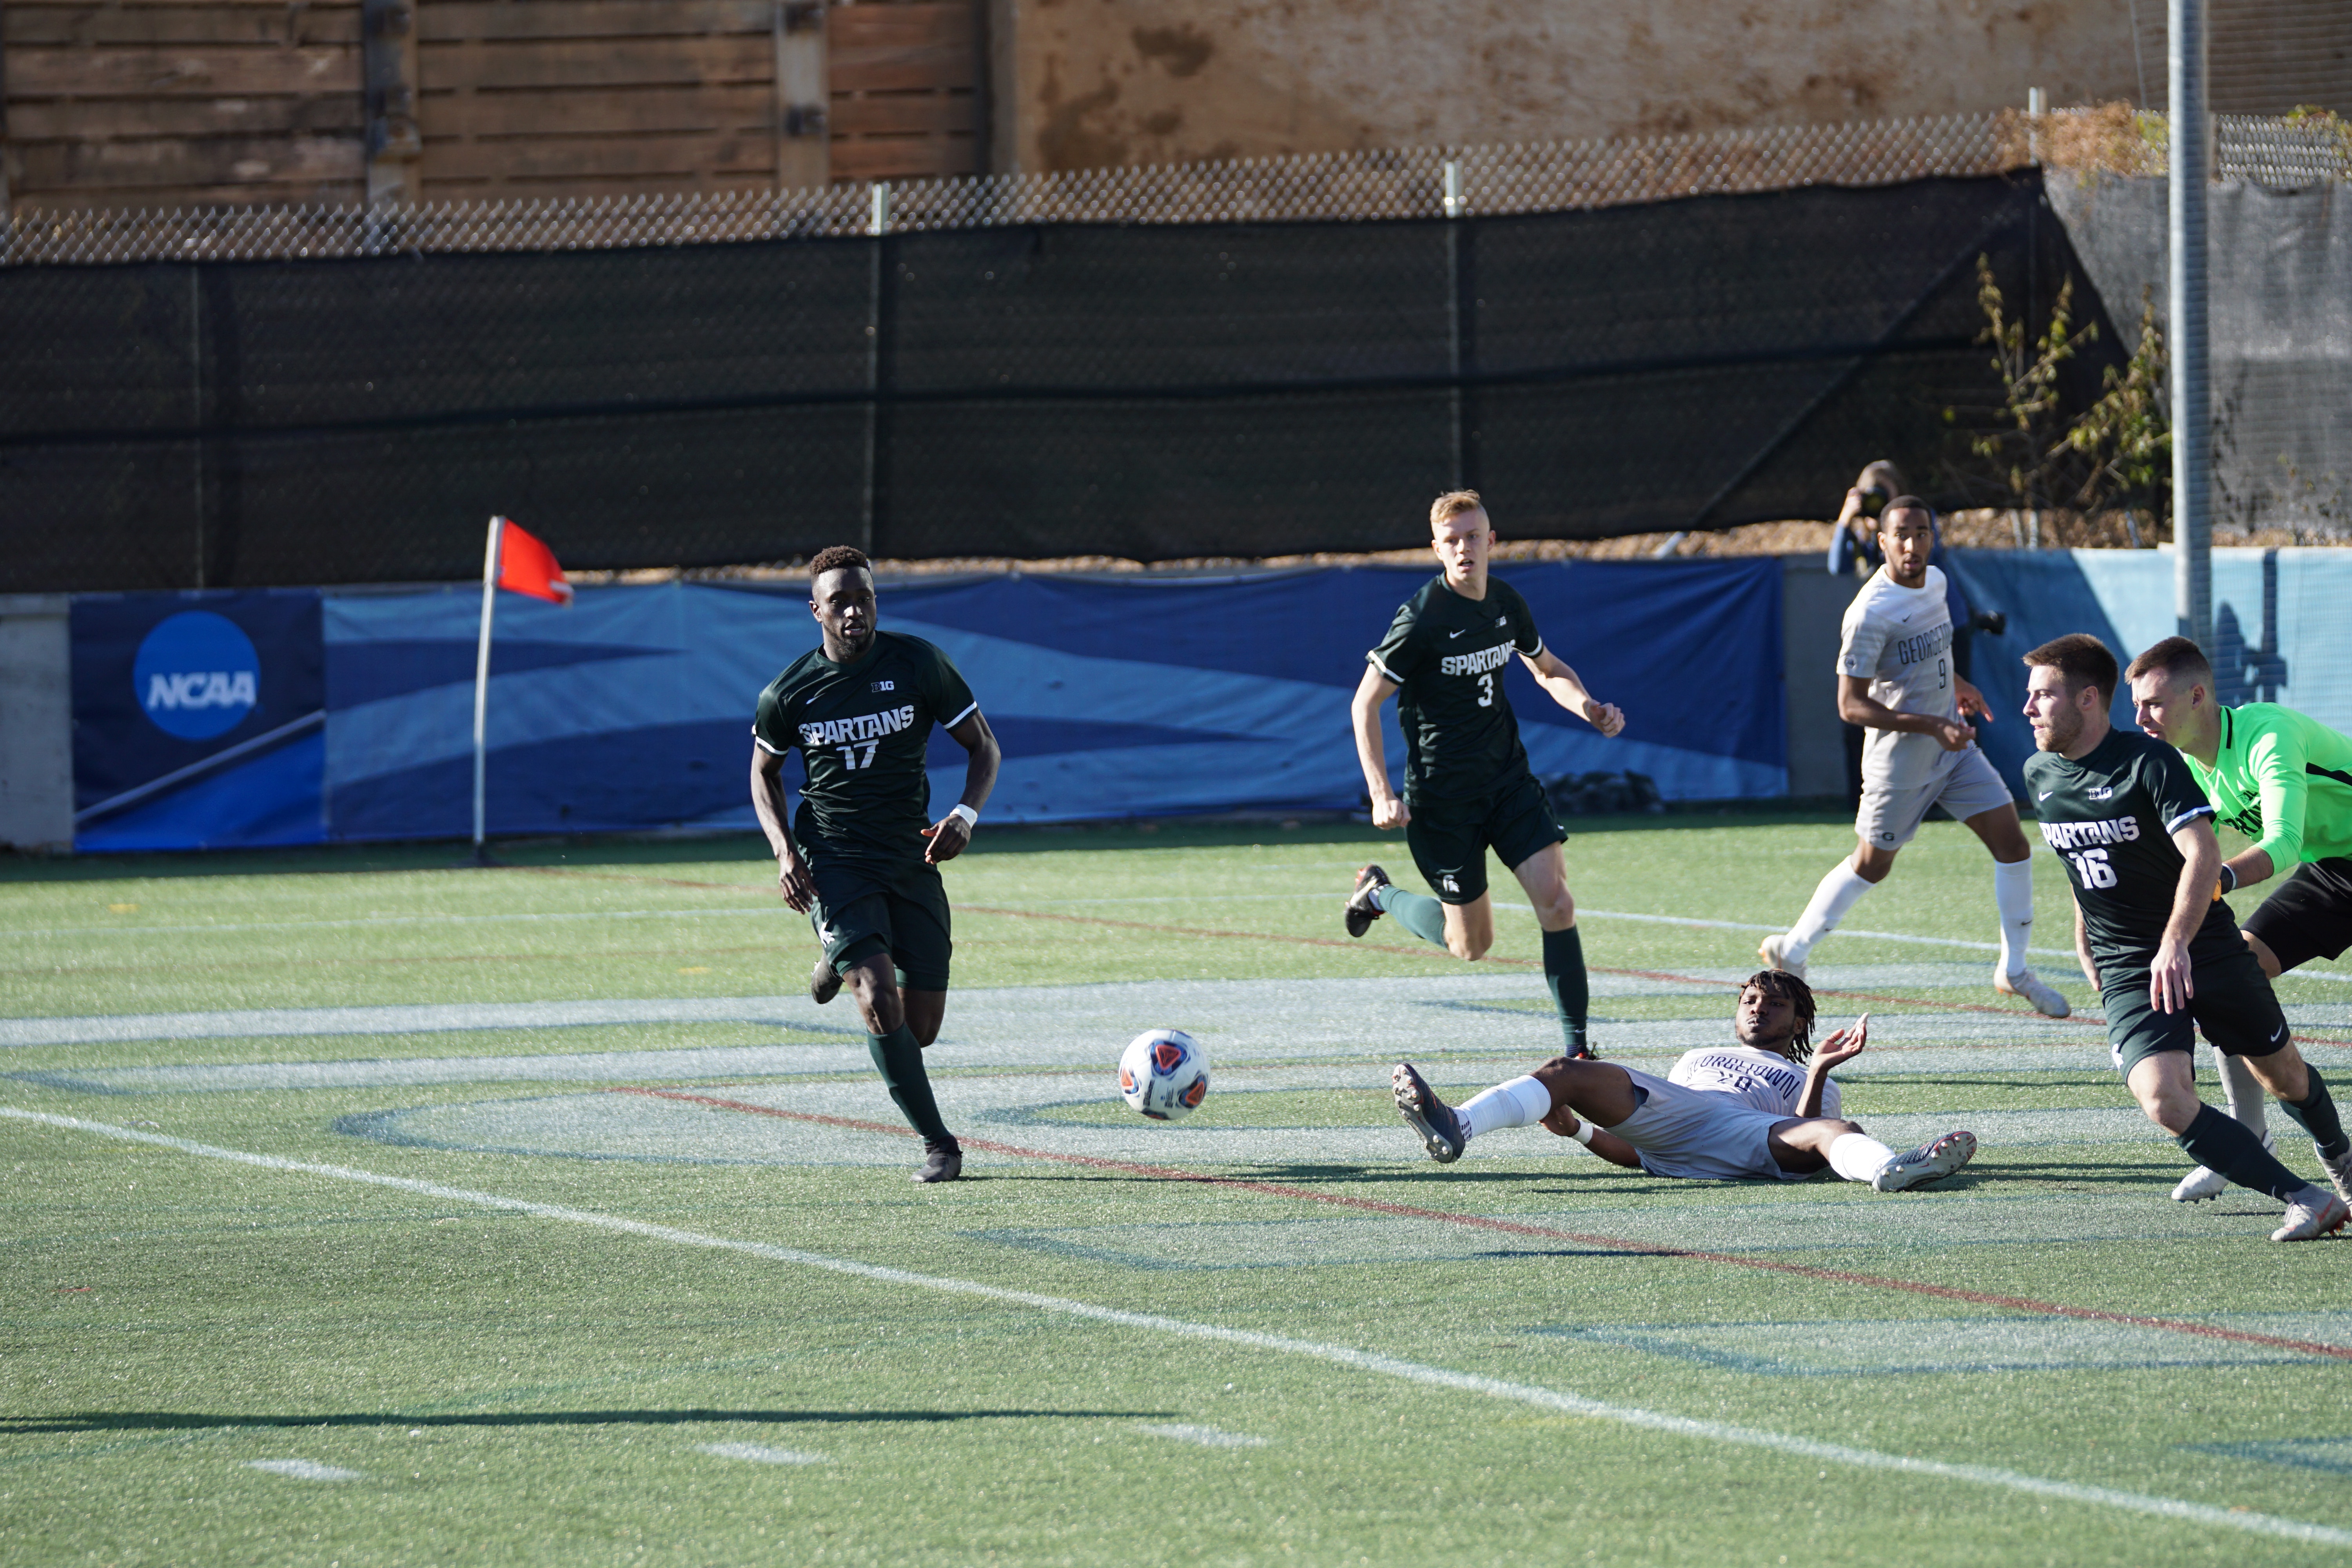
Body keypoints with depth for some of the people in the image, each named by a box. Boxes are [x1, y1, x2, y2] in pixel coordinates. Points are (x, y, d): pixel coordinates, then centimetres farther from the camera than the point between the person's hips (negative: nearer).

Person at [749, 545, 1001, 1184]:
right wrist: (785, 850, -5)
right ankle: (937, 1143, -7)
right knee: (881, 1004, -22)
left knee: (922, 1029, 2)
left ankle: (841, 959, 34)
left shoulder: (918, 664, -6)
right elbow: (764, 771, 12)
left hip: (912, 860, 2)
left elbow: (983, 747, 2)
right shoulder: (790, 693, -5)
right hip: (834, 862, -2)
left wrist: (965, 815, -17)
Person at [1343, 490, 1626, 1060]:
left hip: (1507, 776, 5)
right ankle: (1380, 894, 32)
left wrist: (1589, 708, -1)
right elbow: (1365, 704, -13)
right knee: (1471, 944, 4)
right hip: (1441, 793, -5)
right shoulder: (1421, 618, -18)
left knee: (1556, 903, -11)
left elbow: (1547, 669, 20)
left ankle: (1577, 1047, -6)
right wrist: (1382, 794, -22)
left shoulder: (1507, 603, 1)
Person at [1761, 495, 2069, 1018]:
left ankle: (2014, 970, 11)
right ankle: (1791, 951, 28)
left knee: (2011, 841, -1)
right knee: (1873, 865, 7)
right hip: (1900, 760, -7)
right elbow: (1852, 704, -25)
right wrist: (1933, 727, -29)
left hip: (1953, 747, 7)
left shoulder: (1934, 581, 1)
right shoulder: (1872, 612, -25)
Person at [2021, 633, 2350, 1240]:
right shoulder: (2041, 775, 1)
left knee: (2284, 1076, 14)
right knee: (2163, 1099, -22)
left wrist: (2175, 943, -44)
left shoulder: (2149, 762, -18)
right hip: (2125, 972, 3)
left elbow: (2204, 853, -31)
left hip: (2206, 948, -3)